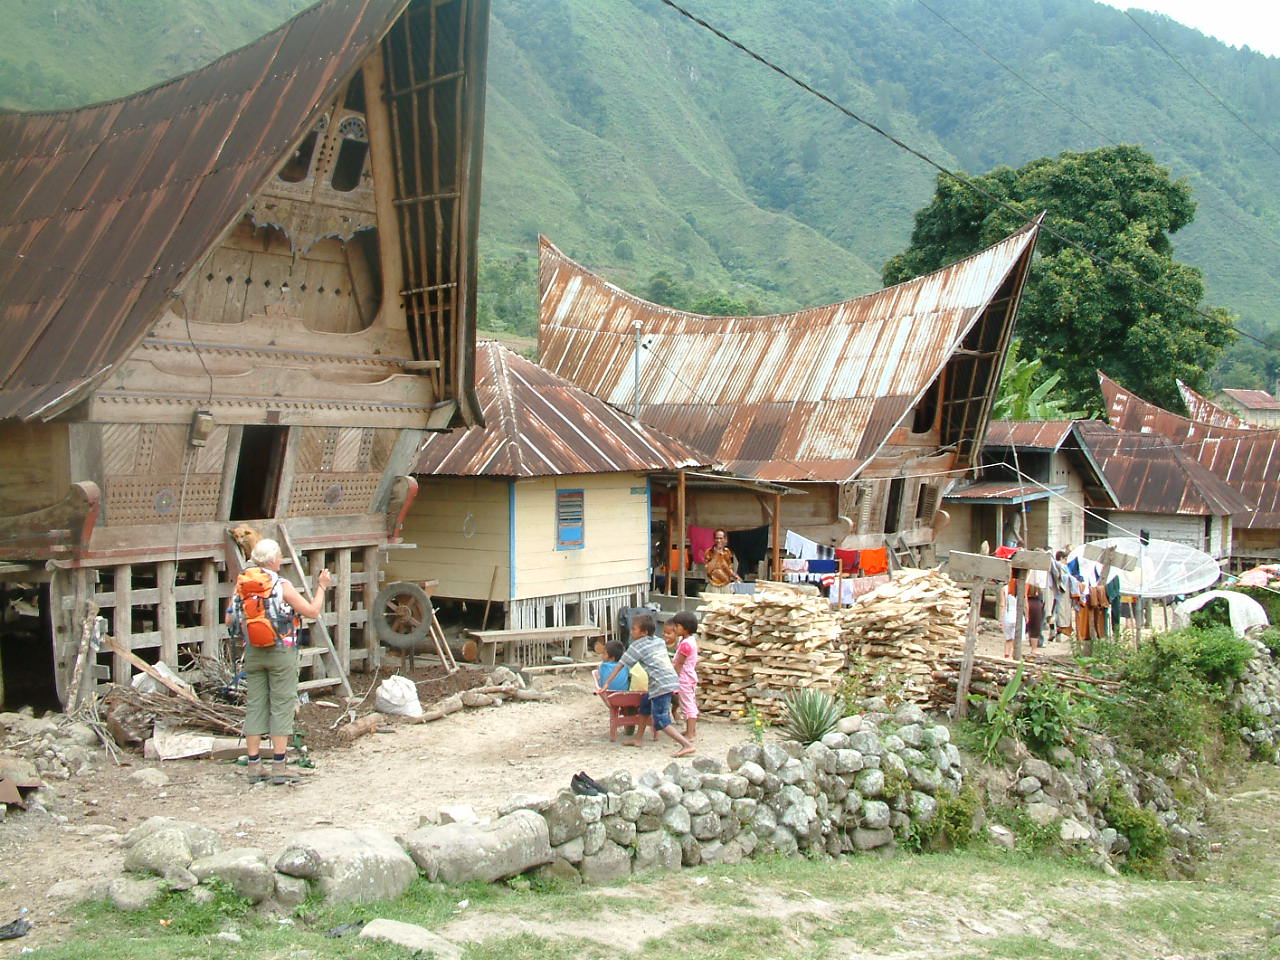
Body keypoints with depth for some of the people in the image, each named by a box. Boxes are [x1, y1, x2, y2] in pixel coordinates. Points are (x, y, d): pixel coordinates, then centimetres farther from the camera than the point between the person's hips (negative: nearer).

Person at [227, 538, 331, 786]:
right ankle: (278, 767, 1)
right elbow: (312, 611, -10)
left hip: (252, 652, 5)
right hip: (281, 653, -5)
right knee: (281, 707, 1)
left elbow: (230, 620, 4)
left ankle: (254, 766, 12)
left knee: (254, 707, 9)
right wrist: (321, 587, 3)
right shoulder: (282, 586, -12)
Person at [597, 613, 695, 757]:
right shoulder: (659, 641, 15)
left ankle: (687, 745, -18)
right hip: (672, 679, 9)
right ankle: (638, 738, 34)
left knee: (661, 722, -7)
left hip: (661, 686, -9)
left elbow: (620, 665, -3)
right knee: (645, 703, 26)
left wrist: (606, 683, -2)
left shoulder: (636, 646, -3)